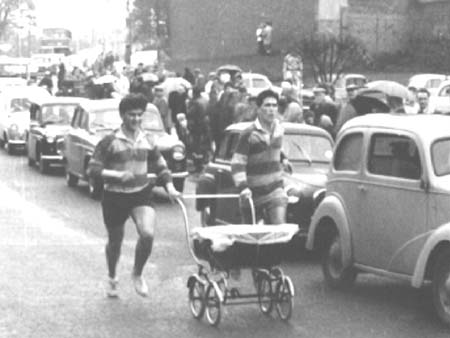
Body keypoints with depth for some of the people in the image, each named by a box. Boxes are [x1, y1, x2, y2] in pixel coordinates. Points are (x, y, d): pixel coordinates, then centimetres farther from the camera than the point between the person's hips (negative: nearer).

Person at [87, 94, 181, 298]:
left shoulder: (147, 140, 4)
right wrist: (117, 175, -24)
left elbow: (160, 166, 14)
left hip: (141, 194, 2)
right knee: (115, 241, 12)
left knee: (148, 234, -20)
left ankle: (137, 274, 6)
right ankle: (112, 278, 41)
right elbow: (92, 170, -11)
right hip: (114, 197, -2)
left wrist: (170, 186, 0)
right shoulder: (110, 141, -10)